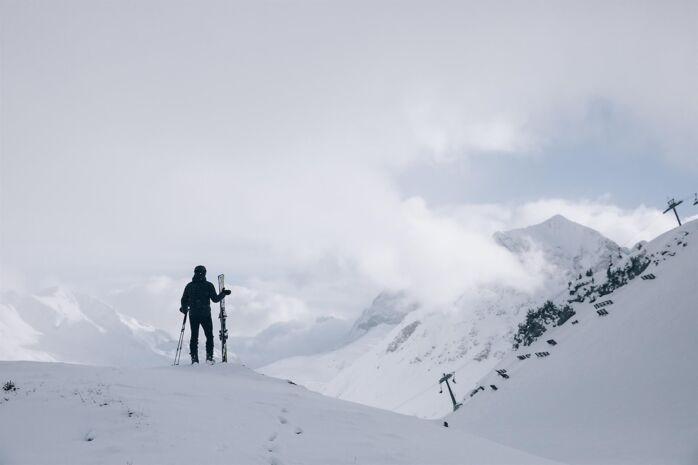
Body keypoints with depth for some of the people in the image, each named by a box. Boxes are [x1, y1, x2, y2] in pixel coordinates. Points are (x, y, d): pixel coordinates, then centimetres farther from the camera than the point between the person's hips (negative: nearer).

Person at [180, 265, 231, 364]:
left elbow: (184, 300, 8)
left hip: (193, 315, 3)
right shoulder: (208, 285, -7)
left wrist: (184, 309, 27)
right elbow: (215, 299, -6)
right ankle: (209, 356, 2)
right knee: (209, 336, 9)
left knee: (194, 336, 10)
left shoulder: (189, 286, 3)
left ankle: (194, 358, 5)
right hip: (205, 315, -2)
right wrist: (223, 293, 10)